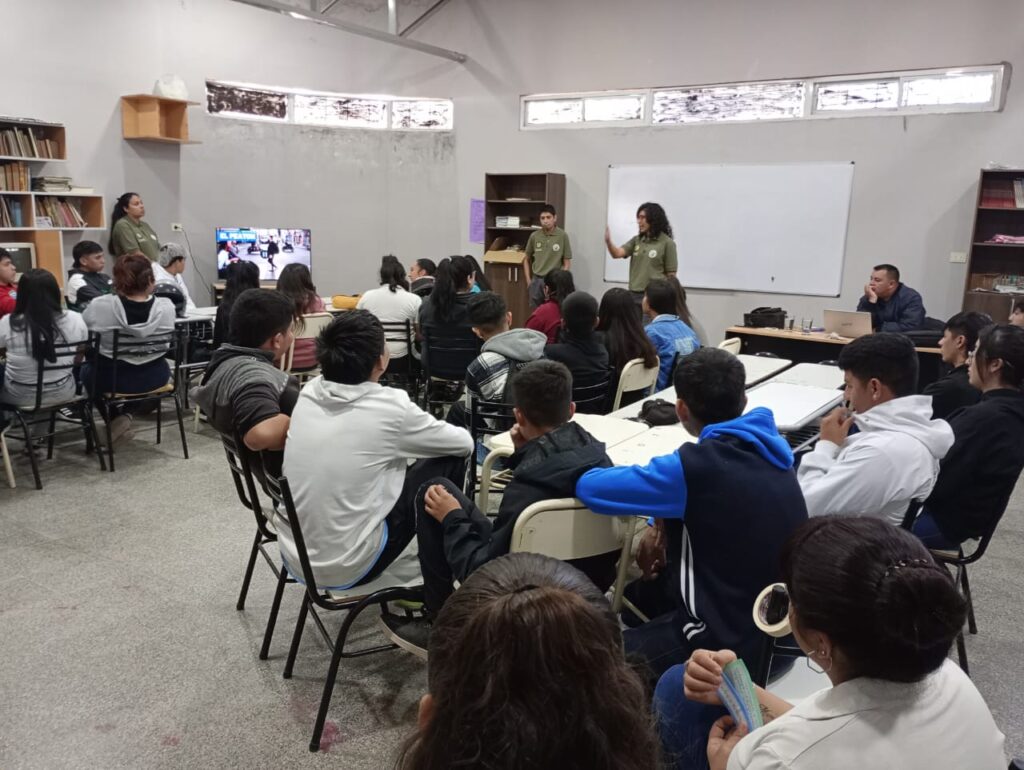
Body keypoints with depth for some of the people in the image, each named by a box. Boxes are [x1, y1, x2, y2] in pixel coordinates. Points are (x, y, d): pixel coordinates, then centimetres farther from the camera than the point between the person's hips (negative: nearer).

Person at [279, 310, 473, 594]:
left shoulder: (309, 392, -2)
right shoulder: (389, 408, -17)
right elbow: (464, 443, 0)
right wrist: (422, 436, 19)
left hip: (295, 558, 7)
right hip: (346, 569, -6)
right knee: (450, 462, 4)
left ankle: (405, 561, 33)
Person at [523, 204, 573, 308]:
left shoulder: (562, 236, -7)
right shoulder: (534, 236, 1)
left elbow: (567, 263, -3)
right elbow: (527, 259, 14)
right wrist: (528, 280, 8)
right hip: (536, 280, 3)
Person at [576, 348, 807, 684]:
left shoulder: (700, 466, -26)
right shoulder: (766, 446, -1)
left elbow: (589, 487, -20)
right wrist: (662, 524, 3)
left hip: (729, 636, -9)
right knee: (635, 593, 26)